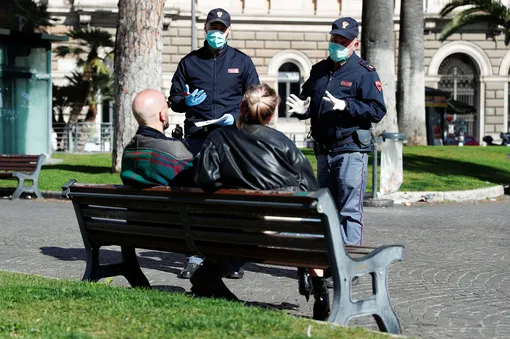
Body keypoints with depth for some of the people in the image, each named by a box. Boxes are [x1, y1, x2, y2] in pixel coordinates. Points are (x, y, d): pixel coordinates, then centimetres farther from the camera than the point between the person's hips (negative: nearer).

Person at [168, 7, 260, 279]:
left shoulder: (241, 62, 10)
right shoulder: (189, 62, 13)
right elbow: (174, 100, 15)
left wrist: (236, 117, -8)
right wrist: (187, 101, -8)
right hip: (197, 137, 1)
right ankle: (194, 258, 4)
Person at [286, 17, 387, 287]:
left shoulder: (364, 72, -4)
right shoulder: (319, 70, 16)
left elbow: (377, 110, -13)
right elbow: (307, 101, 26)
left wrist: (345, 106, -23)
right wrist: (302, 109, 3)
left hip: (351, 150, -7)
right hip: (324, 150, 7)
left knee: (349, 210, -9)